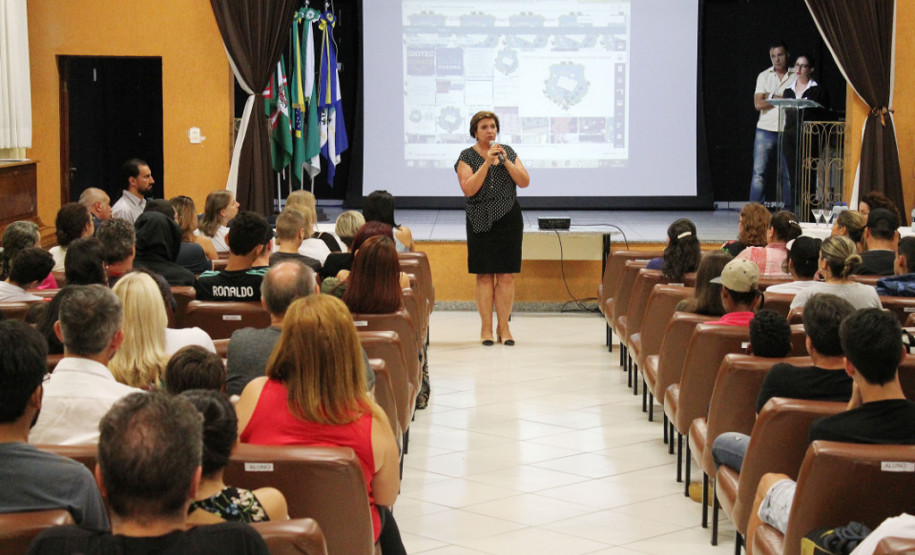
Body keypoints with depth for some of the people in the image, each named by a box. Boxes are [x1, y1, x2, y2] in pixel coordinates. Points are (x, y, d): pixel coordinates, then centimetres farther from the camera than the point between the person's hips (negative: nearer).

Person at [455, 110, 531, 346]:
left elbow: (524, 182, 0)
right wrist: (487, 162, -17)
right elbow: (468, 189, -12)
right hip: (481, 221, -2)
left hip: (508, 219, 2)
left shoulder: (508, 152, 9)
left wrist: (505, 161, -12)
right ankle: (486, 328, 4)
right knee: (484, 275, -1)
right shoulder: (467, 156, 0)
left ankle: (503, 326, 7)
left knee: (506, 275, 0)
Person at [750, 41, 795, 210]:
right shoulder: (764, 76, 8)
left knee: (788, 174, 2)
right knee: (759, 173, -4)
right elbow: (758, 104, -2)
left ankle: (787, 212, 9)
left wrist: (772, 97, -5)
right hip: (766, 131, 1)